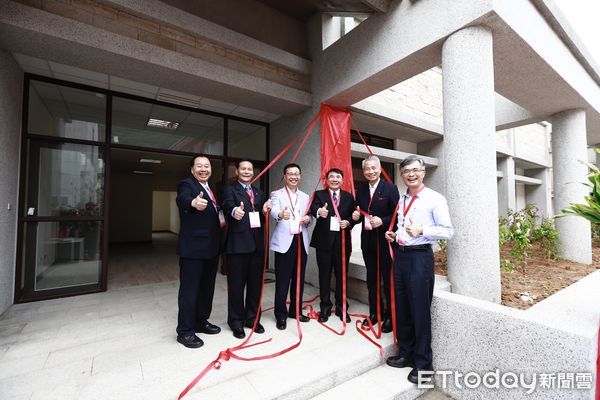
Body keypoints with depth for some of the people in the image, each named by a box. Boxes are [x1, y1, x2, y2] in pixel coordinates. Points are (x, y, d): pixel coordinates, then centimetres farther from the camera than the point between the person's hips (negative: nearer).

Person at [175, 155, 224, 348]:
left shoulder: (211, 188, 16)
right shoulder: (187, 184, -9)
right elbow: (182, 199, -32)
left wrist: (222, 220, 9)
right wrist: (193, 202, -53)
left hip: (211, 247, 8)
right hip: (193, 247, -8)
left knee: (207, 287, 17)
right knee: (189, 289, 1)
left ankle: (201, 321, 32)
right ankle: (185, 331, 15)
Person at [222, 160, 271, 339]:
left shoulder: (259, 193, 17)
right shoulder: (230, 190, 1)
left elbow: (263, 218, 12)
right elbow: (228, 206, -21)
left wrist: (265, 211, -10)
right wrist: (234, 211, -44)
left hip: (257, 244, 5)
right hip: (238, 243, -5)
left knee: (255, 283, 13)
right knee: (236, 284, 6)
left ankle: (252, 318, 31)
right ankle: (236, 321, 24)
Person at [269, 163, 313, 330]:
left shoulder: (305, 197, 16)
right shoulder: (277, 194, 1)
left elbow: (308, 218, 16)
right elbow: (273, 211, -20)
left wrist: (308, 219, -8)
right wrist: (280, 214, -43)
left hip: (301, 241, 5)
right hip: (284, 242, -4)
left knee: (299, 279, 13)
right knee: (282, 280, 1)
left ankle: (295, 310, 30)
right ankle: (281, 315, 18)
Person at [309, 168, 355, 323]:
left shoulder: (349, 197, 11)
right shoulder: (319, 194, 2)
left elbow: (353, 216, 9)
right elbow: (313, 208, -18)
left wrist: (348, 222, -12)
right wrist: (319, 212, -40)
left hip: (343, 240, 2)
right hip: (324, 240, -1)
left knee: (342, 275, 10)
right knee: (324, 275, 8)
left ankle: (341, 307, 27)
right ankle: (325, 307, 23)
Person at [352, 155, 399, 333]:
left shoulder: (390, 188, -8)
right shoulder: (360, 190, 7)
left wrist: (382, 221, -25)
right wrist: (356, 216, -9)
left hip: (385, 240, -5)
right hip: (367, 241, 5)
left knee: (388, 279, 8)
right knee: (371, 278, 16)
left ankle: (390, 315, 26)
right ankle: (375, 312, 33)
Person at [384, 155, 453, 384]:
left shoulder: (435, 199, -7)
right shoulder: (402, 201, 13)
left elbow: (448, 231, -10)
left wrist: (422, 229, -23)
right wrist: (394, 235, 5)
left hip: (420, 257, -6)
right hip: (400, 255, 7)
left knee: (420, 311, 3)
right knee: (401, 308, 15)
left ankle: (423, 363, 23)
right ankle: (405, 353, 34)